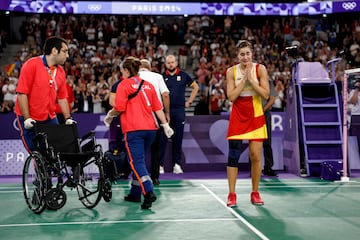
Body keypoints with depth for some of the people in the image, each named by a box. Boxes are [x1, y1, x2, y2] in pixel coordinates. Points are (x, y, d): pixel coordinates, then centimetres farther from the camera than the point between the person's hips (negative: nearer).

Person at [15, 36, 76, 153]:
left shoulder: (61, 71, 6)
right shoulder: (32, 65, -12)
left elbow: (62, 98, 12)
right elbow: (22, 93, -14)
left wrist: (68, 118, 3)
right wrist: (27, 118, -18)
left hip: (50, 119, 6)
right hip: (30, 121, -5)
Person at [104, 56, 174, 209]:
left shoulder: (124, 85, -3)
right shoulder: (148, 85, 13)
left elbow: (119, 108, -10)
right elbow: (158, 108, 11)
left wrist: (109, 115, 9)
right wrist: (165, 125, 14)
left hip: (133, 129, -6)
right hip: (150, 128, 6)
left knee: (137, 162, -7)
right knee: (138, 160, 17)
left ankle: (149, 192, -23)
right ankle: (135, 193, 24)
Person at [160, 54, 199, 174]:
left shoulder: (183, 75, 7)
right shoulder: (162, 76, 5)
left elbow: (195, 87, 16)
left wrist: (189, 102, 9)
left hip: (179, 111, 1)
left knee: (178, 139, 4)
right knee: (162, 138, -3)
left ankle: (176, 164, 10)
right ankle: (160, 164, 1)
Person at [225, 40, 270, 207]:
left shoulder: (260, 69, -3)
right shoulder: (231, 71, -1)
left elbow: (266, 94, -9)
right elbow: (231, 96, -9)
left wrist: (251, 78, -17)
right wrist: (244, 79, -15)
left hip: (256, 117, 0)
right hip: (238, 118, 0)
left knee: (256, 156, 0)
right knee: (233, 155, -5)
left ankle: (255, 193, 14)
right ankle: (232, 195, 4)